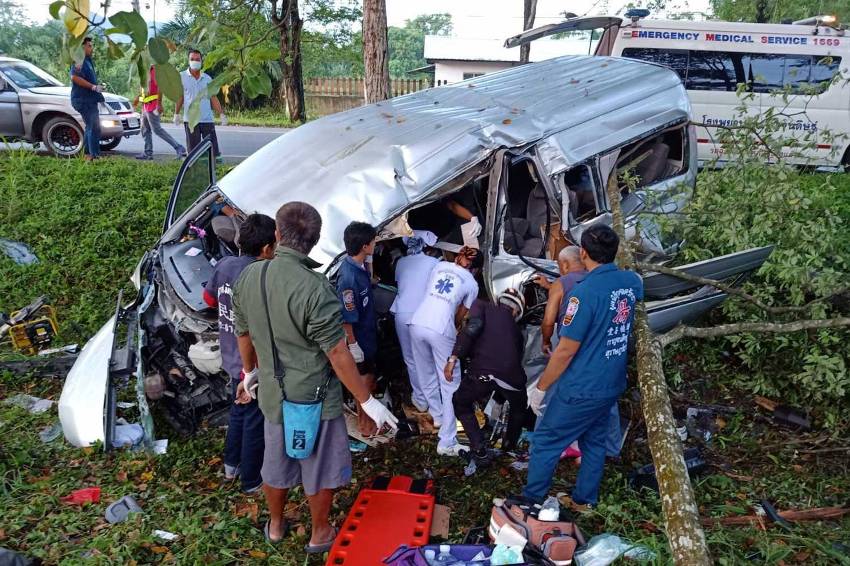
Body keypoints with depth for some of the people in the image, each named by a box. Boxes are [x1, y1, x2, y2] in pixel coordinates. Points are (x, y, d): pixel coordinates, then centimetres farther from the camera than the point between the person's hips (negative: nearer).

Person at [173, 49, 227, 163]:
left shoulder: (207, 78, 9)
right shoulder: (182, 77, 3)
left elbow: (213, 97, 10)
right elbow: (180, 97, 6)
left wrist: (221, 114, 3)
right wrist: (176, 114, 2)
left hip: (207, 119, 2)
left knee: (212, 146, 0)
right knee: (193, 147, 2)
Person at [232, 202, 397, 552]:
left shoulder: (248, 277, -7)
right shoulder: (314, 288, -27)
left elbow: (243, 333, 8)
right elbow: (338, 354, -23)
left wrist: (250, 371, 27)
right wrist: (367, 401, -12)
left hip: (272, 394, 6)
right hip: (315, 397, -6)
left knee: (276, 464, 25)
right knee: (320, 470, 17)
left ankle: (275, 526, 47)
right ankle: (319, 535, 37)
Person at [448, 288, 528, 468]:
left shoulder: (482, 305, 20)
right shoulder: (515, 329, 30)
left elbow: (473, 326, -3)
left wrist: (453, 357, -3)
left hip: (482, 373, -3)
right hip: (511, 376, 3)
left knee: (460, 403, 27)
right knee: (519, 409, 37)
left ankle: (480, 451, 17)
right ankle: (509, 446, 43)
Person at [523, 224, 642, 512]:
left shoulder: (585, 291, -25)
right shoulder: (632, 282, -3)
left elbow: (566, 350, -23)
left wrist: (540, 387, -11)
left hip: (581, 390, -7)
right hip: (612, 386, 7)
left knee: (545, 442, 9)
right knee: (595, 442, 22)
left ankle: (531, 501, 21)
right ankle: (584, 501, 35)